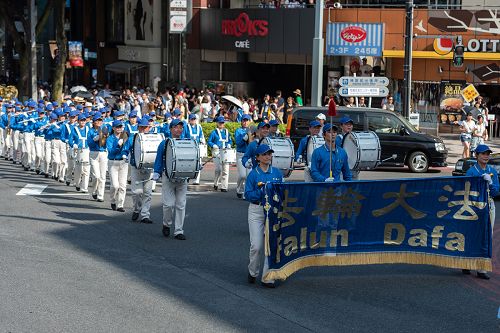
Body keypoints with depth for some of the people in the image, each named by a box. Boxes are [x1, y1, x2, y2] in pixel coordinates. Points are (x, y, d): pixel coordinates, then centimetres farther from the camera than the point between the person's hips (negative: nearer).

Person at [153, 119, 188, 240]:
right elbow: (159, 160, 5)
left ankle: (179, 231, 7)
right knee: (169, 204, -9)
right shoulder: (164, 144, 3)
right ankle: (166, 224, 17)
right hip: (168, 178, -2)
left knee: (181, 205, 2)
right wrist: (156, 173, -7)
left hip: (182, 178, 2)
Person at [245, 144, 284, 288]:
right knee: (256, 246, -6)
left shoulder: (277, 173, 8)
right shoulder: (253, 174, -1)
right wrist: (262, 191, -18)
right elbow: (248, 195, -5)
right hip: (256, 211, -2)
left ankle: (267, 277, 6)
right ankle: (253, 272, 21)